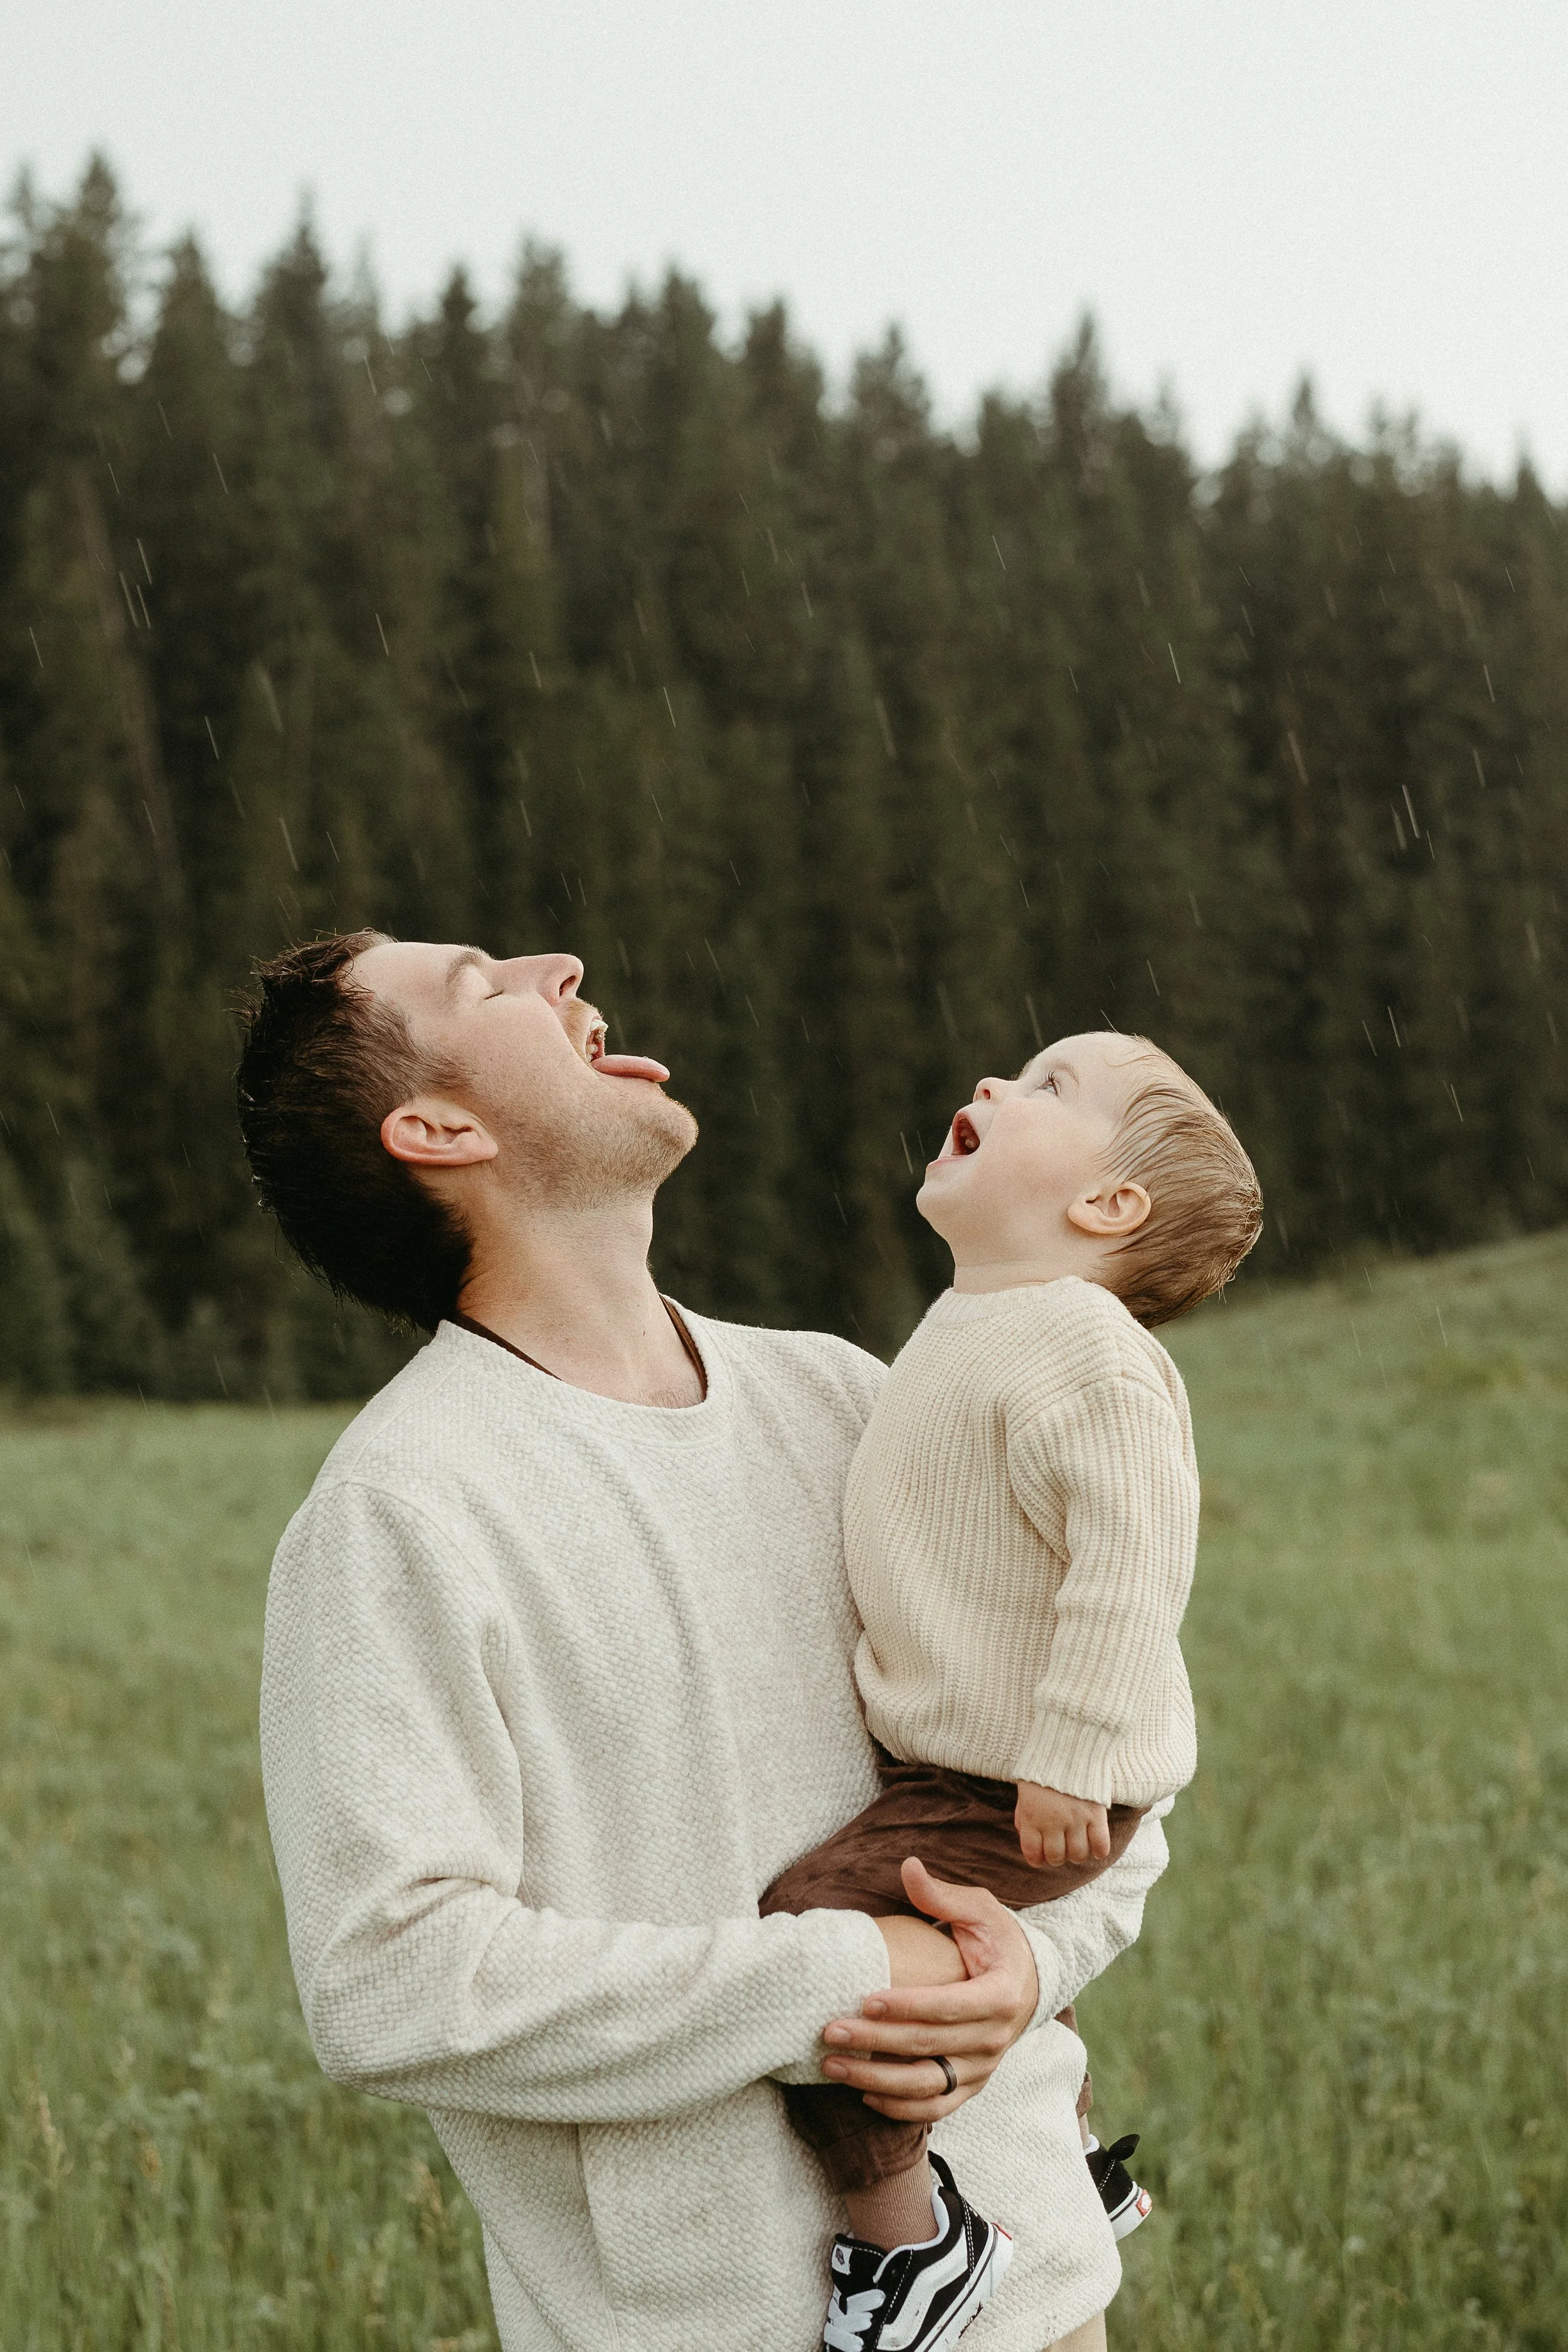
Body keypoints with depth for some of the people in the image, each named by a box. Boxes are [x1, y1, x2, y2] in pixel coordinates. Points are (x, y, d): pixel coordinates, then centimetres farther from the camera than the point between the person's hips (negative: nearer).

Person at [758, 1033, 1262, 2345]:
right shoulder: (971, 1332, 11)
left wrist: (1066, 1766, -28)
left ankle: (907, 2244, -5)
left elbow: (1134, 1560, -27)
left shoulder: (1082, 1348, -22)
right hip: (956, 1761, 10)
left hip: (1032, 1797, -10)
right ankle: (1074, 2173, 50)